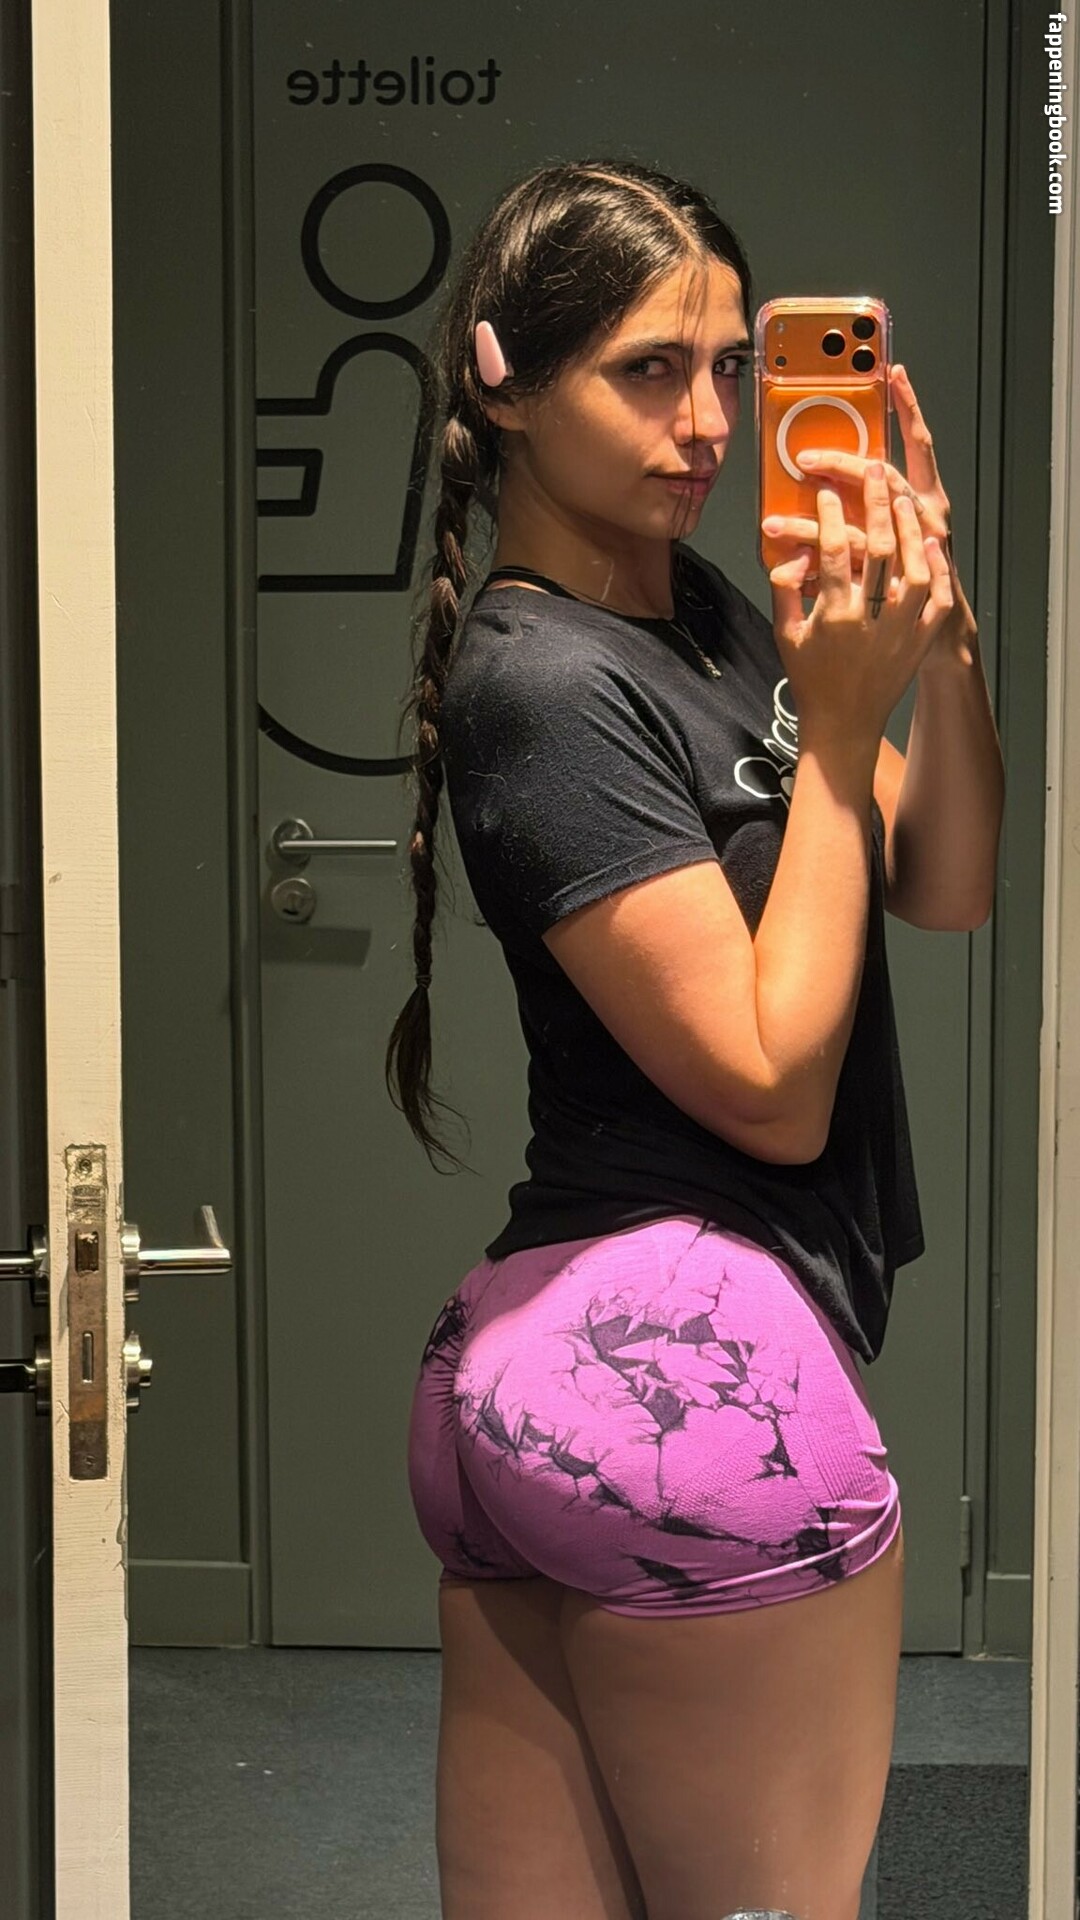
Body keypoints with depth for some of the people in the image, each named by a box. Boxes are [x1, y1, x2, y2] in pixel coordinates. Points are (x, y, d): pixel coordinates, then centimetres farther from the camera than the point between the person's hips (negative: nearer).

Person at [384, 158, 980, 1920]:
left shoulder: (708, 608, 11)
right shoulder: (549, 682, -12)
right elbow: (773, 1085, -14)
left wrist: (932, 624, -1)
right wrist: (842, 722, -11)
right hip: (691, 1362, -8)